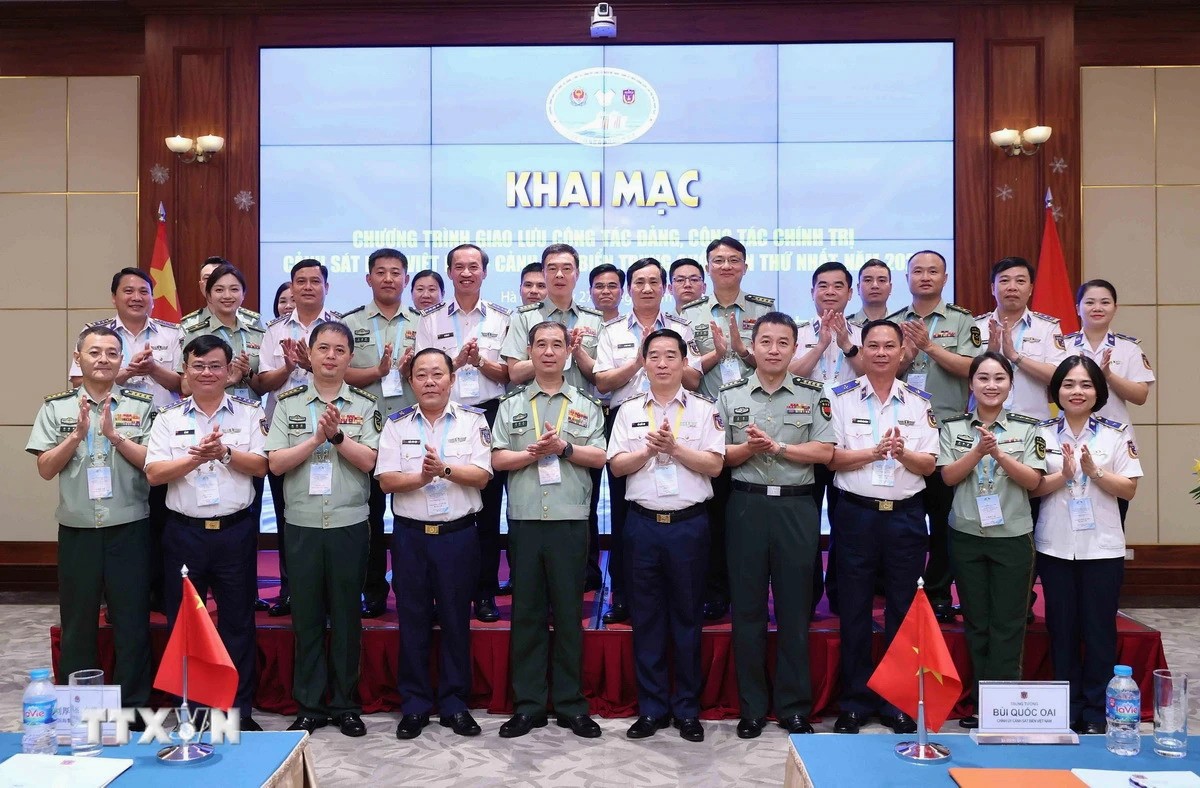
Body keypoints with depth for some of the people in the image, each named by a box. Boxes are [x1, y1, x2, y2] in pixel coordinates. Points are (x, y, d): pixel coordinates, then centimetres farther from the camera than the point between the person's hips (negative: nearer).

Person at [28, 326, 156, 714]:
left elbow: (152, 463, -4)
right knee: (77, 623, 10)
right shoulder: (56, 407, 5)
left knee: (132, 622, 4)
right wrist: (78, 434, -13)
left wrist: (115, 435, -15)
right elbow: (46, 468, 0)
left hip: (130, 529, -1)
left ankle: (133, 707, 16)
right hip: (77, 531, 1)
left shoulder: (142, 406, 2)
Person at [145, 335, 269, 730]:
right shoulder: (169, 418, 5)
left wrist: (225, 452, -20)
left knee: (238, 621, 6)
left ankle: (239, 708, 17)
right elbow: (154, 473, -4)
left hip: (236, 530, -1)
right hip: (184, 531, 1)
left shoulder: (249, 413, 4)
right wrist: (197, 456, -17)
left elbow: (261, 465, -5)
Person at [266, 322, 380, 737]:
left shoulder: (365, 404, 4)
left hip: (350, 524, 0)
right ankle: (309, 705, 18)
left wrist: (337, 435, -17)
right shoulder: (288, 403, 5)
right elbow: (276, 463, -3)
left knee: (347, 616, 7)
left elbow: (368, 460, -6)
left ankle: (345, 703, 19)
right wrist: (317, 438, -13)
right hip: (302, 524, 1)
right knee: (306, 615, 6)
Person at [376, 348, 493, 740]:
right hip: (410, 534, 1)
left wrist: (444, 467, -22)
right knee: (413, 620, 7)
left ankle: (455, 704, 19)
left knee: (456, 619, 6)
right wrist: (420, 477, -21)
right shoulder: (396, 424, 4)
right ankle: (414, 706, 19)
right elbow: (387, 480, -3)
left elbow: (481, 475, -7)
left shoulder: (472, 420, 2)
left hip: (458, 533, -1)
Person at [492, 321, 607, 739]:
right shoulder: (512, 406, 12)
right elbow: (498, 459, 3)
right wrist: (534, 454, -11)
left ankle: (570, 704, 14)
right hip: (524, 520, 1)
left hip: (570, 520, -1)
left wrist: (564, 447, -12)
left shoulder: (586, 406, 10)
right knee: (526, 612, 5)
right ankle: (527, 705, 14)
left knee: (569, 613, 4)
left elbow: (599, 457, 2)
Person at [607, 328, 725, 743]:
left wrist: (674, 447, -15)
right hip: (642, 522, 2)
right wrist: (649, 450, -13)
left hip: (688, 523, -2)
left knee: (687, 617, 6)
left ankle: (687, 709, 17)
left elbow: (714, 464, -4)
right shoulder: (629, 411, 9)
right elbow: (616, 465, 3)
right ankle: (651, 707, 17)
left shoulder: (703, 410, 3)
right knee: (646, 617, 7)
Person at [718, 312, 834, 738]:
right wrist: (749, 448, -15)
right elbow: (719, 455, 3)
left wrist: (777, 447, -14)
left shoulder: (812, 394, 5)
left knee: (795, 608, 5)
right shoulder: (730, 395, 7)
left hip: (796, 507, -1)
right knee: (747, 607, 5)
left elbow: (825, 452, -4)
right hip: (746, 505, 1)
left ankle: (794, 707, 16)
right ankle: (752, 706, 17)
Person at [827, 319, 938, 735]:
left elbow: (929, 465, 2)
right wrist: (875, 453, -19)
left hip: (905, 514, 2)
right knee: (854, 610, 5)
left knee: (903, 610, 7)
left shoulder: (920, 402, 7)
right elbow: (831, 458, -6)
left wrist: (903, 453, -18)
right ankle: (855, 702, 17)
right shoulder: (840, 398, 1)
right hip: (856, 512, -1)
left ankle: (898, 702, 20)